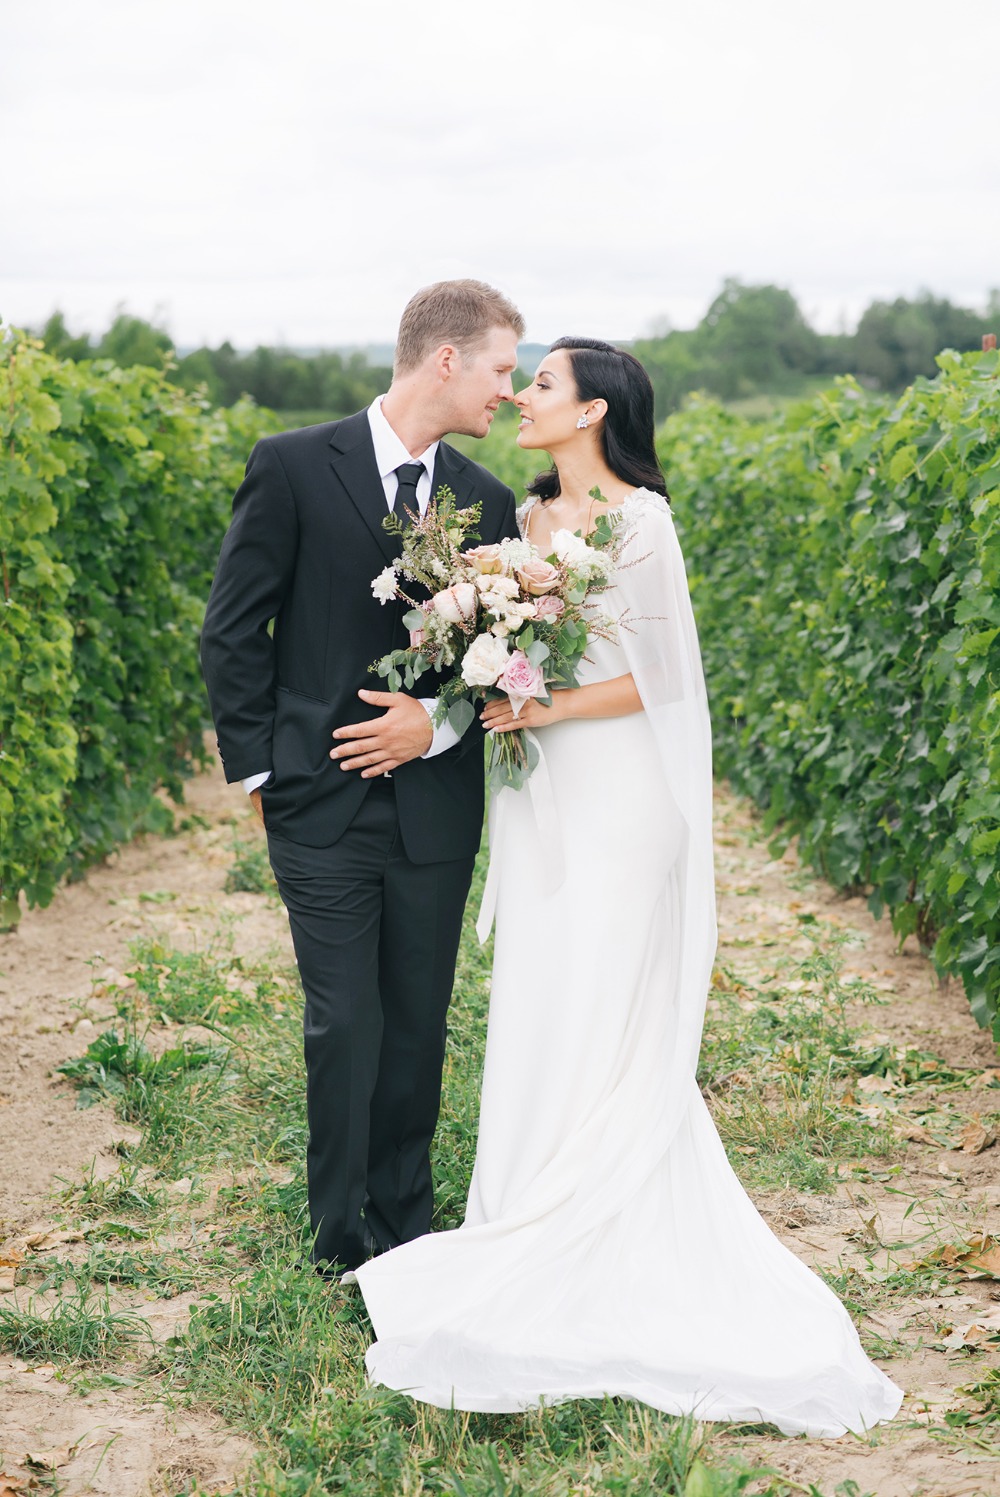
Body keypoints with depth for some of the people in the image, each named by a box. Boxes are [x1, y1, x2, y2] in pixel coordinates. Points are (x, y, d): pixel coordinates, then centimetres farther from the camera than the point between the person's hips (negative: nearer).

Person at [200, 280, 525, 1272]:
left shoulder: (485, 502, 7)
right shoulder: (293, 468, -5)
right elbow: (232, 632, -2)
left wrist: (439, 719, -8)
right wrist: (257, 770, -3)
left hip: (436, 807, 4)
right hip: (322, 807, -4)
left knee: (418, 1030, 11)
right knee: (345, 1028, 0)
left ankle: (405, 1231, 25)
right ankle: (339, 1245, 15)